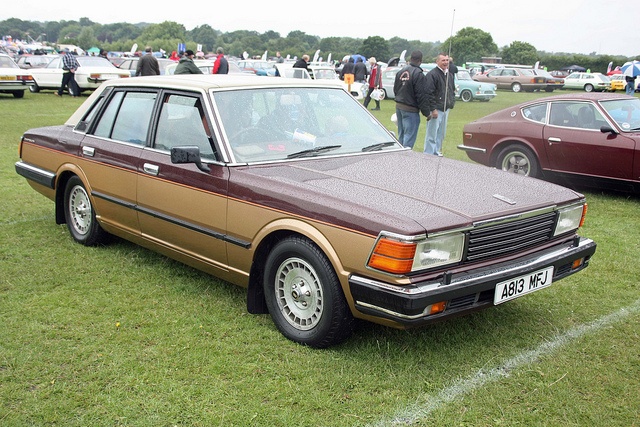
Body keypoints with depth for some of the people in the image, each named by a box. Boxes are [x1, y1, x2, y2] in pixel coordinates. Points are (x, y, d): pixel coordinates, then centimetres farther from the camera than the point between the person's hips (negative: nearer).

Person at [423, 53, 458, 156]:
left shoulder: (450, 73, 12)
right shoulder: (432, 74, -13)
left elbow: (452, 89, 23)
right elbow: (429, 93, -18)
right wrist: (433, 109, -22)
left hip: (446, 108, 8)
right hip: (436, 109, -8)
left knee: (441, 134, 16)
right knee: (432, 134, -5)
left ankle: (437, 152, 27)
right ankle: (428, 154, 1)